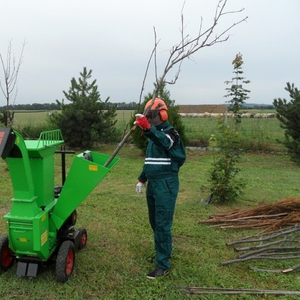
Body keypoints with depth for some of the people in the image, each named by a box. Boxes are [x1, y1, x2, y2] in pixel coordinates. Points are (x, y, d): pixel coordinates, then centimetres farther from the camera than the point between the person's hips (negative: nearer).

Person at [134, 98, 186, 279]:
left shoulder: (170, 133, -11)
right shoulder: (153, 134, 17)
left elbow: (164, 141, -37)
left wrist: (147, 128, -54)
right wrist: (142, 179, 18)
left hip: (166, 185, -9)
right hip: (153, 184, 9)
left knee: (163, 225, -6)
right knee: (155, 222, 18)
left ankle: (163, 265, 4)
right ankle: (165, 251, 36)